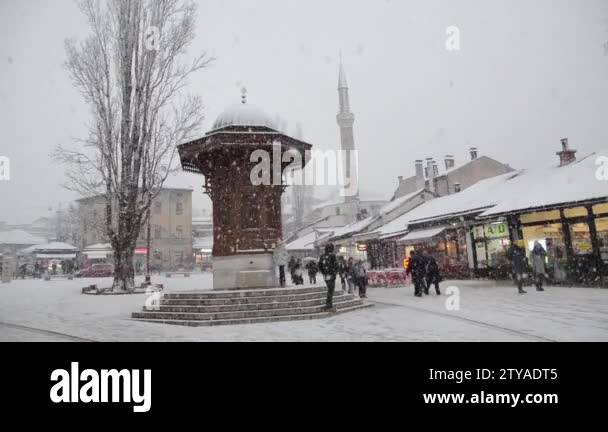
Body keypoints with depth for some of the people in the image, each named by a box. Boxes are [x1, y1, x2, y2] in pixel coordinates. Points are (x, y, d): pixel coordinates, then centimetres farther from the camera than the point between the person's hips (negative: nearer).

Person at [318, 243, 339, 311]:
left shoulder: (322, 256, 6)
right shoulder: (332, 256, -13)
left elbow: (319, 265, 11)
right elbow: (335, 265, -16)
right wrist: (335, 273, -2)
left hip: (325, 276, 7)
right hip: (331, 275, -7)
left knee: (330, 290, 19)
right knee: (330, 291, -3)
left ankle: (329, 305, 23)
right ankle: (329, 306, -3)